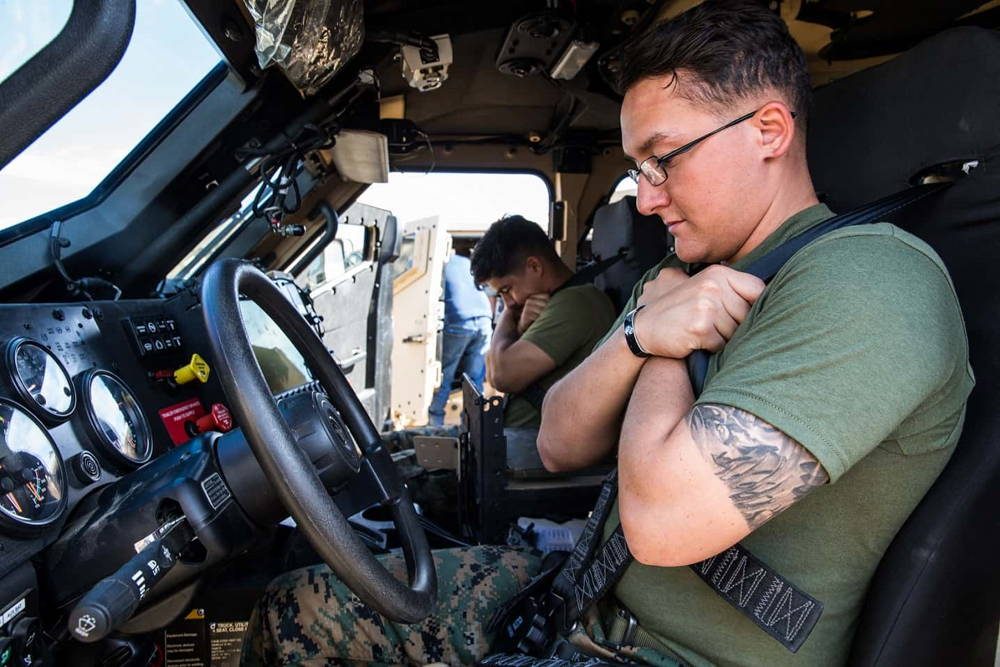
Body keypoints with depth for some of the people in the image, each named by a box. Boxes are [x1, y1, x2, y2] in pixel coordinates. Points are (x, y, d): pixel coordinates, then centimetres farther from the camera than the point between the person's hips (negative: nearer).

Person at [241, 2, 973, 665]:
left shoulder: (869, 280, -21)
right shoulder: (684, 278, 8)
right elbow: (559, 445, 3)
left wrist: (665, 351, -12)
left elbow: (661, 517, -30)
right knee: (293, 607, 3)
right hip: (593, 586, 8)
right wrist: (639, 334, -16)